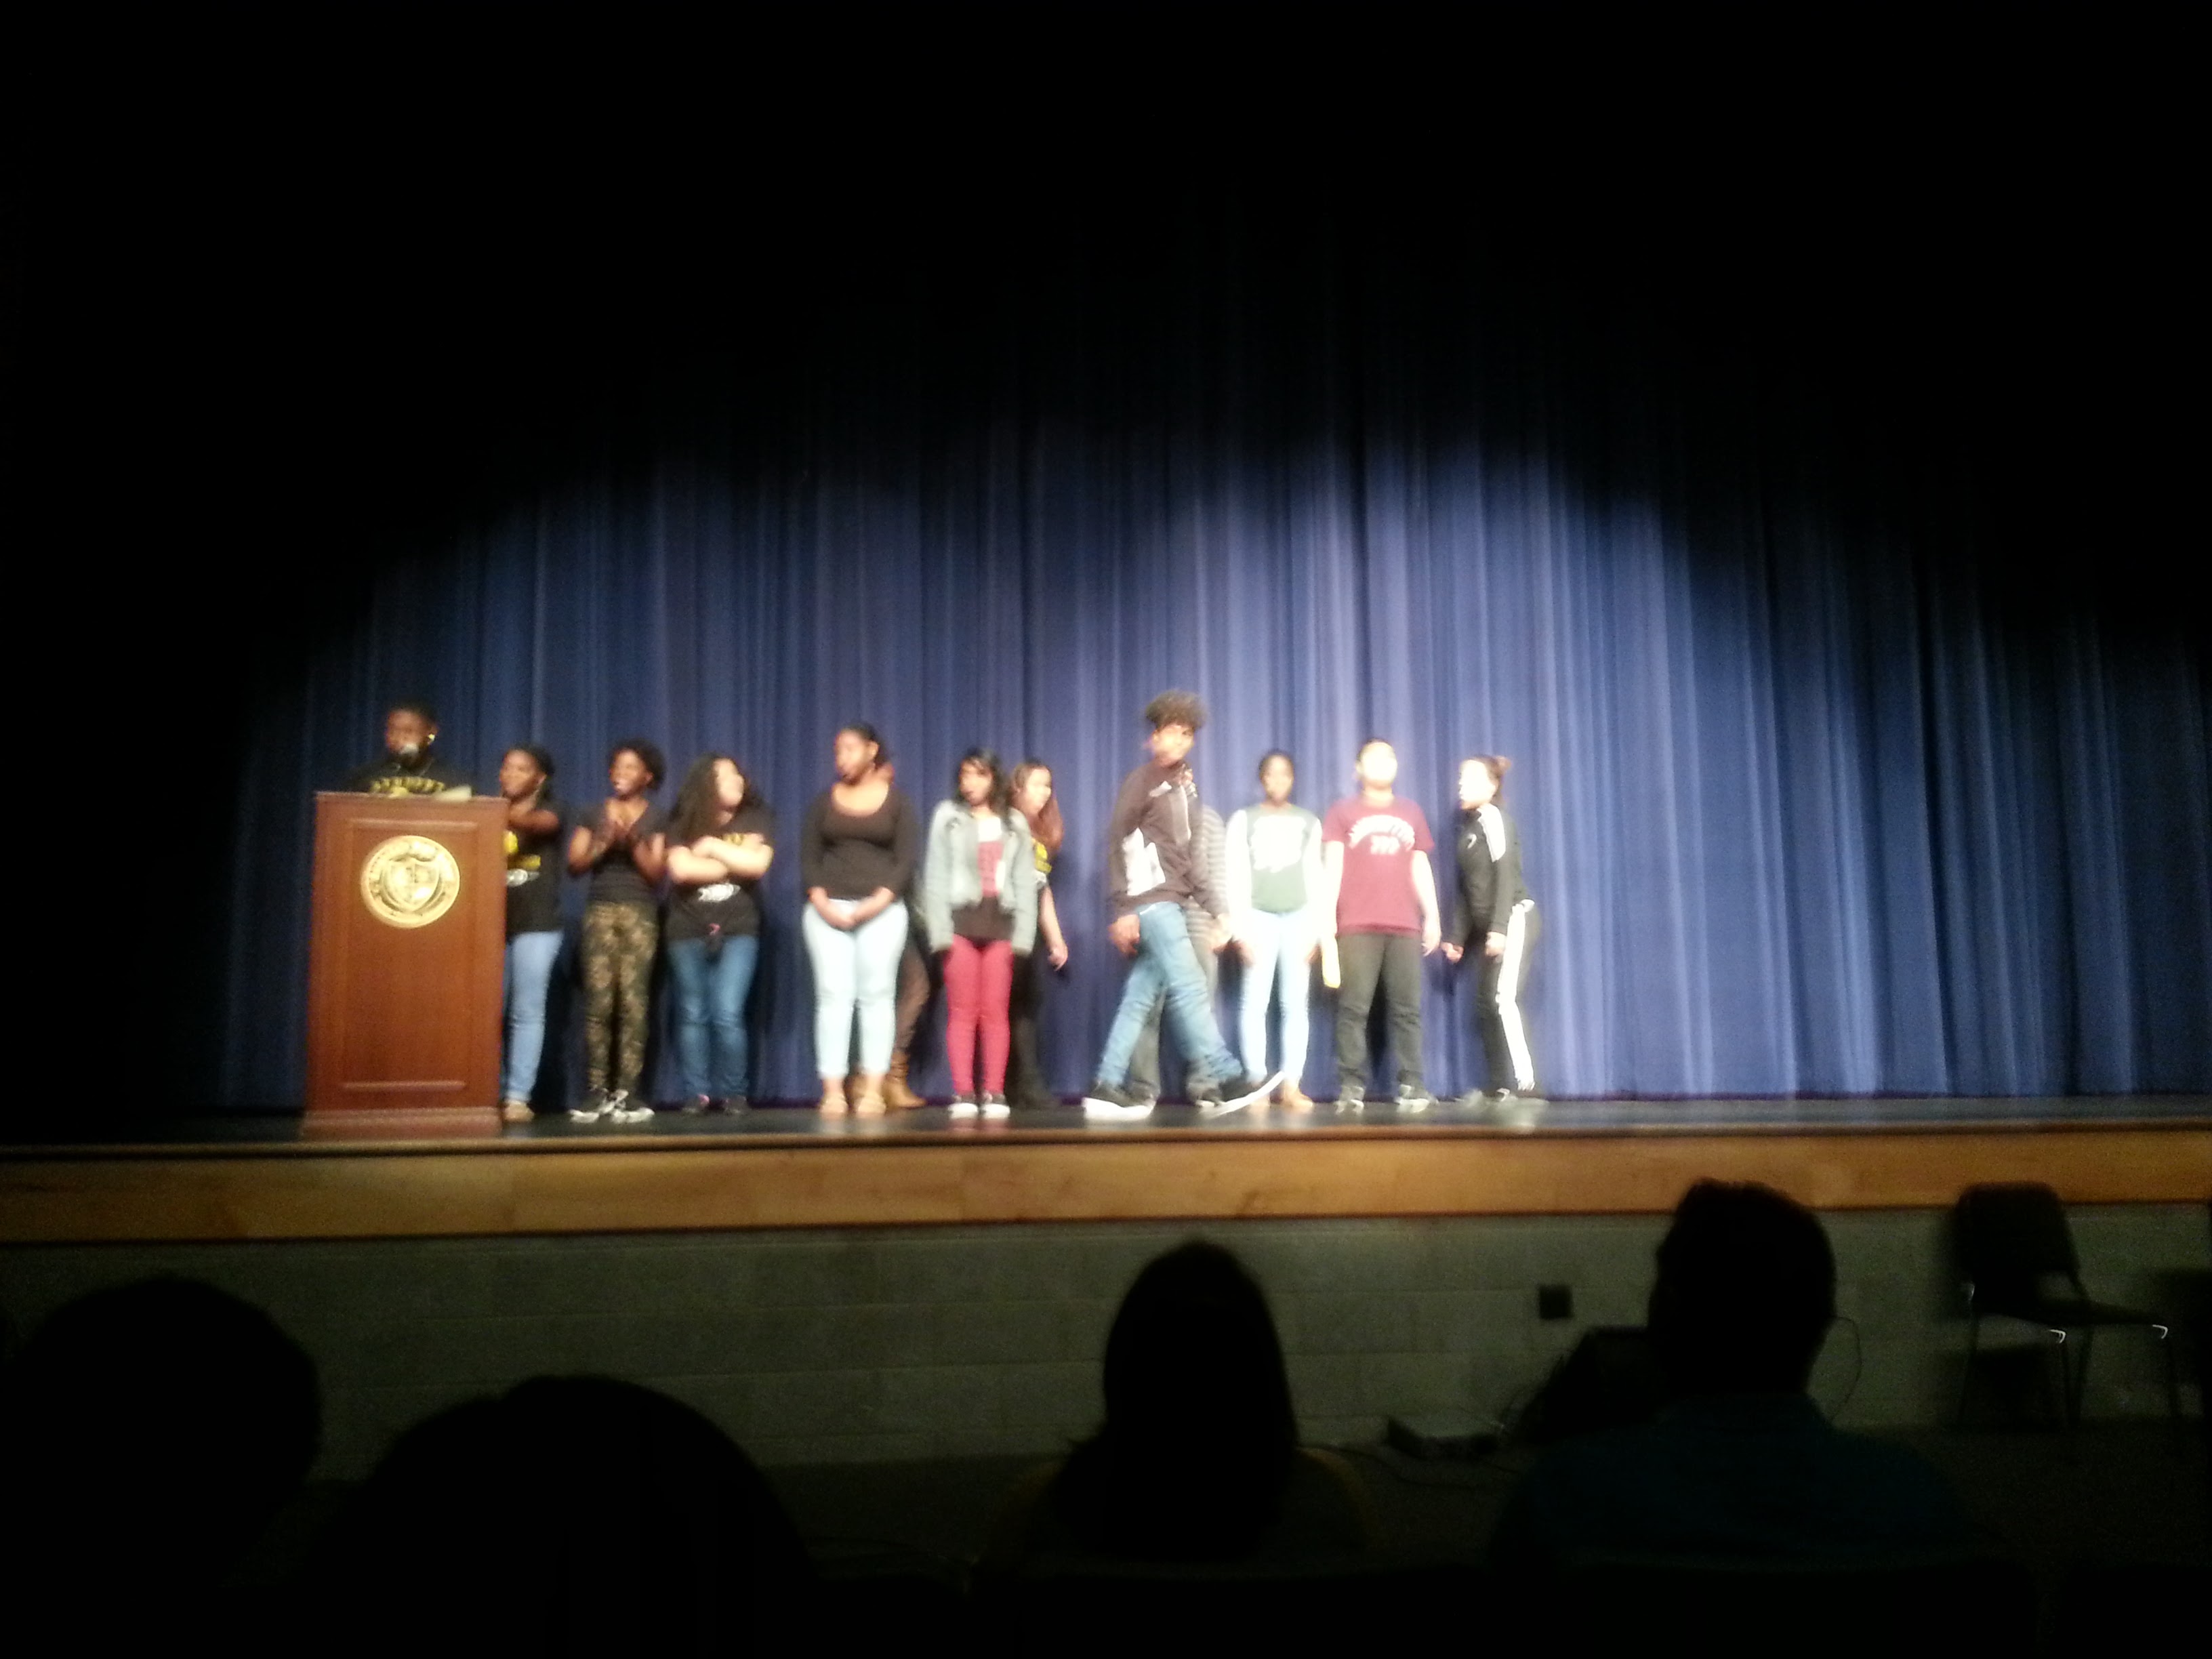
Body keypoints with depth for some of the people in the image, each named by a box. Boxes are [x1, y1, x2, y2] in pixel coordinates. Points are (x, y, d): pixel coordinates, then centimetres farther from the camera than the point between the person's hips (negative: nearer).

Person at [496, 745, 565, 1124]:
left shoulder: (549, 810, 5)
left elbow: (539, 823, -19)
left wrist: (507, 816, -38)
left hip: (537, 925, -4)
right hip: (492, 922, 4)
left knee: (527, 1013, -6)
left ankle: (518, 1098, -7)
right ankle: (492, 1093, 8)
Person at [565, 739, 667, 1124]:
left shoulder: (657, 818, 10)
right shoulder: (594, 813, 13)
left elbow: (656, 873, 2)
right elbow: (575, 865, 6)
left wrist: (632, 840, -12)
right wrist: (605, 839, -9)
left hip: (641, 912, -1)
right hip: (600, 909, 1)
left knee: (633, 1002, -8)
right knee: (598, 1002, -8)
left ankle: (626, 1093, -6)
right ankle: (596, 1092, -6)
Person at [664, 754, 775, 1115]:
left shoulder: (756, 819, 4)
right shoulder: (683, 826, 3)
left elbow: (758, 865, -12)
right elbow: (680, 869, -15)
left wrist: (712, 847, -8)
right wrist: (736, 861, -10)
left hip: (738, 930, -1)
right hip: (688, 932, 1)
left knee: (727, 1015, -9)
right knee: (693, 1016, 5)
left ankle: (734, 1093, 3)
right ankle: (696, 1094, 13)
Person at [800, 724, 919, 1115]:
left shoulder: (897, 800, 6)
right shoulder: (825, 801, 11)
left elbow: (907, 858, -2)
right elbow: (808, 857, 6)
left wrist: (878, 901, -14)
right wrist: (821, 902, -10)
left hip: (882, 910, -1)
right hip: (828, 910, 1)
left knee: (876, 995, -2)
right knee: (833, 996, -3)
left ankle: (873, 1090, -1)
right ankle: (832, 1090, -3)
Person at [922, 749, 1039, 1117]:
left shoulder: (1015, 823, 13)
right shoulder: (948, 817, 6)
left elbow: (1025, 882, 9)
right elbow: (936, 876, 0)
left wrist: (1023, 933, -1)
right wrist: (940, 930, -9)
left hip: (1000, 920, 2)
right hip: (961, 917, -2)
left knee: (995, 1013, 1)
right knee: (962, 1012, -1)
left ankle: (994, 1093, 2)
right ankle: (963, 1093, -1)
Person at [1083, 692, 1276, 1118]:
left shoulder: (1185, 786, 19)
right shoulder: (1142, 781, -3)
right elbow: (1116, 845, -8)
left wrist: (1216, 910, 16)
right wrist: (1123, 910, -15)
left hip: (1170, 903, 8)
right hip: (1149, 900, -8)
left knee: (1141, 997, 5)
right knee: (1189, 988, -11)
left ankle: (1106, 1088, 7)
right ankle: (1225, 1079, -12)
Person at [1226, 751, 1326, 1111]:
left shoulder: (1309, 822, 12)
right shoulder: (1244, 820, 5)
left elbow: (1315, 879, 11)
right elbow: (1236, 878, 1)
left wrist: (1315, 930, 3)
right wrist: (1241, 930, -6)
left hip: (1298, 917, 2)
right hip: (1259, 916, -2)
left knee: (1296, 1004, -2)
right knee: (1255, 1003, -7)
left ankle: (1292, 1085, 0)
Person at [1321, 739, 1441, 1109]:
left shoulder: (1411, 813, 20)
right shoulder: (1343, 811, 11)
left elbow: (1421, 868, 20)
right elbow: (1332, 865, 3)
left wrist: (1432, 917, 12)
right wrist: (1327, 915, -7)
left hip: (1405, 926, 3)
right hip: (1357, 926, -3)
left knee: (1407, 1009, -2)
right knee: (1354, 1008, -8)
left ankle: (1411, 1085, 0)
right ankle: (1351, 1086, -7)